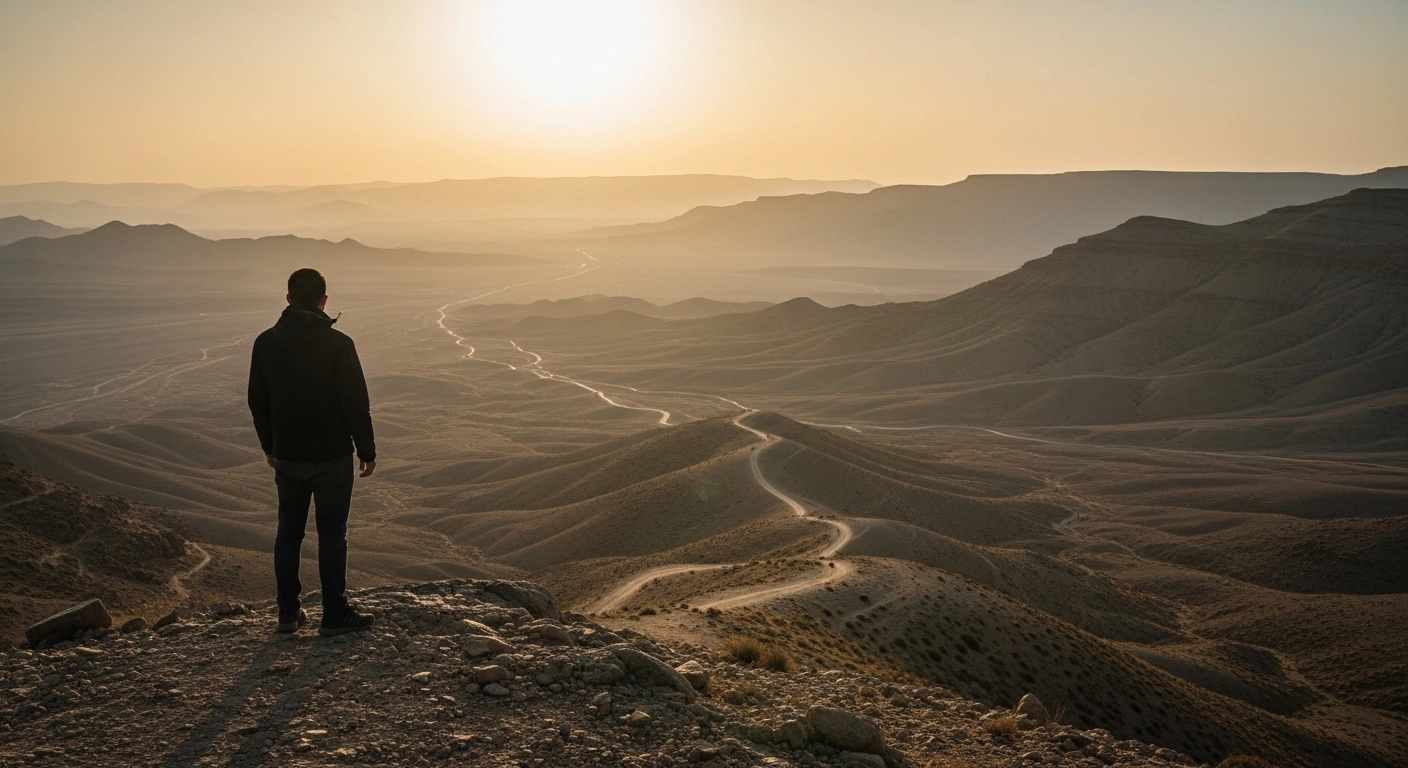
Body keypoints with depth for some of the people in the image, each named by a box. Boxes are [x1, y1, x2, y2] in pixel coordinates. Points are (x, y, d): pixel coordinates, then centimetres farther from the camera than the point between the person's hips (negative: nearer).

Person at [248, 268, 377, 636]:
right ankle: (335, 615, 11)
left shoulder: (265, 343, 0)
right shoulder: (337, 344, -15)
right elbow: (356, 402, -13)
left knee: (288, 532, 15)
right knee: (332, 534, 4)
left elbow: (257, 401, 9)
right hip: (332, 456, -4)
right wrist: (367, 451, -2)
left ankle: (288, 612, 22)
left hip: (286, 456, 4)